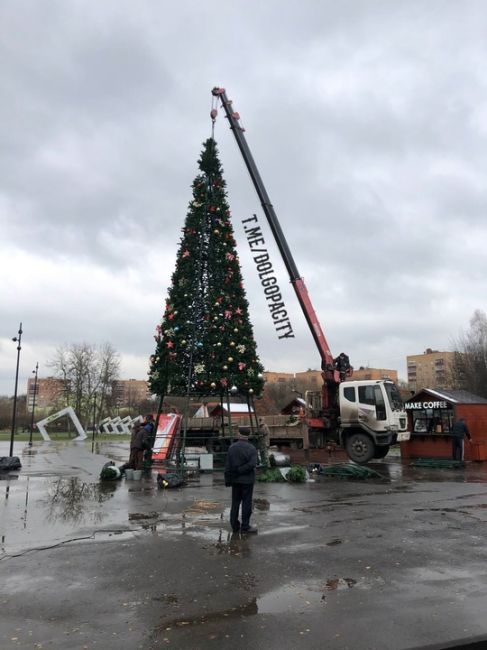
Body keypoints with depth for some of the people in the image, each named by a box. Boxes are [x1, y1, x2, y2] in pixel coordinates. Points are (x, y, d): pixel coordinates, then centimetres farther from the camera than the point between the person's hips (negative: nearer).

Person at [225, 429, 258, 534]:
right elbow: (252, 464, -22)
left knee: (235, 503, 11)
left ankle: (235, 526, 16)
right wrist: (240, 470, -13)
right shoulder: (251, 448, -10)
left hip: (235, 480, 4)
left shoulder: (232, 448, 0)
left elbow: (227, 465, 0)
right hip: (247, 480, -4)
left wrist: (227, 480, 5)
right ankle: (245, 526, 7)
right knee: (246, 503, 4)